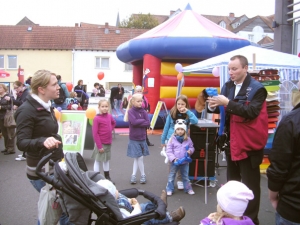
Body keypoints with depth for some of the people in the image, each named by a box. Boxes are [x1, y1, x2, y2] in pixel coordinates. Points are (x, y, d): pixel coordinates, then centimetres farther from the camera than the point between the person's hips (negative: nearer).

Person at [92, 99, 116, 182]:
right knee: (98, 160, 5)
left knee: (107, 160, 18)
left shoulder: (109, 116, 1)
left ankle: (107, 177, 30)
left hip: (109, 142, 6)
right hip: (101, 143, -6)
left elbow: (113, 123, 24)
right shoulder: (97, 118, -16)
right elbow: (95, 133, -17)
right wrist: (99, 146, -18)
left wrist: (110, 130, 5)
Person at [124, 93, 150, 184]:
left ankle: (134, 175, 21)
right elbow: (133, 122, -24)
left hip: (142, 138, 4)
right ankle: (143, 175, 16)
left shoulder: (143, 111, 3)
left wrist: (138, 123, -15)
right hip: (134, 139, -4)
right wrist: (142, 120, -13)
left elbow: (148, 123, -7)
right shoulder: (130, 111, -9)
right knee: (140, 157, 0)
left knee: (137, 158, 11)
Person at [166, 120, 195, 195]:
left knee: (185, 176, 16)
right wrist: (173, 158, -19)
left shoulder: (188, 139, -2)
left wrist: (190, 150, -12)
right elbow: (169, 150, -9)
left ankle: (188, 188, 30)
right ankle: (169, 189, 21)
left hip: (185, 161, 2)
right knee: (171, 176, 8)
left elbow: (192, 147, 11)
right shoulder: (172, 139, -9)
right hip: (175, 162, -2)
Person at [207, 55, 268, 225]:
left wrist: (228, 103, -30)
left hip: (249, 143, -6)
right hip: (231, 140, 7)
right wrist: (214, 107, -12)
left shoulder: (257, 89, -12)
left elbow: (251, 112, -25)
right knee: (232, 180, 20)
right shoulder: (228, 86, 5)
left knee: (250, 183, 6)